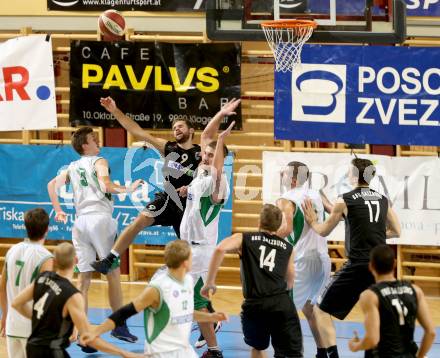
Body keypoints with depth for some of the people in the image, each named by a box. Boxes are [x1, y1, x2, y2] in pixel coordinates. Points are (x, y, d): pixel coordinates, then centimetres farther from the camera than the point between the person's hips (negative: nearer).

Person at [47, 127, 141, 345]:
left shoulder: (72, 167, 18)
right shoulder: (99, 162, 0)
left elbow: (52, 185, 12)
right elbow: (106, 186, -16)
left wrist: (58, 211, 19)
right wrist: (128, 189, -3)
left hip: (80, 221, 6)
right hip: (100, 218, -6)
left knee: (84, 278, 5)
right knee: (113, 274, 4)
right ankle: (119, 326, 6)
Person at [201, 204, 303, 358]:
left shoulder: (244, 239, 12)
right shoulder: (287, 248, 18)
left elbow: (220, 249, -8)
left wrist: (209, 282, -3)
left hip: (254, 305, 0)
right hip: (281, 303, 0)